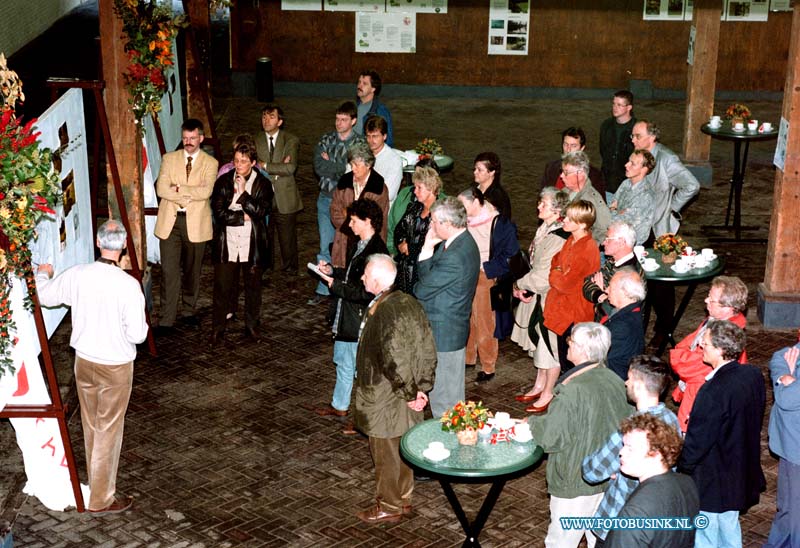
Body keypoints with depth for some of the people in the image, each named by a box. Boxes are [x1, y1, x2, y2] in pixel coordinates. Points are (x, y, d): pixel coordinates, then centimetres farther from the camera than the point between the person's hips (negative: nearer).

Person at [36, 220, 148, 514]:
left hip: (84, 361, 5)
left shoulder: (77, 275, -11)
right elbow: (137, 335, -22)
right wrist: (142, 323, 2)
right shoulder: (129, 285, -24)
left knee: (91, 426, 22)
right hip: (116, 367, -4)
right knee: (108, 431, 8)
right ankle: (100, 499, 19)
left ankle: (97, 481, 41)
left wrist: (42, 273, 29)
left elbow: (44, 295, 7)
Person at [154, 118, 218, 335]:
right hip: (169, 222, 0)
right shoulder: (169, 158, 8)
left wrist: (179, 189, -13)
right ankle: (166, 321, -4)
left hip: (195, 224, 0)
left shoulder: (210, 163, 3)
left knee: (192, 270, 13)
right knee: (169, 271, -6)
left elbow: (206, 191, -14)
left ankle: (190, 311, 32)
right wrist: (190, 195, -14)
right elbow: (161, 189, -7)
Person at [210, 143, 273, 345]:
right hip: (227, 244, 0)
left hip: (252, 245, 0)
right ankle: (217, 329, 11)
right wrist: (243, 216, -12)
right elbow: (219, 212, -6)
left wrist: (243, 193, -17)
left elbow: (262, 211, -13)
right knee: (222, 288, 1)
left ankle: (252, 327, 25)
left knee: (253, 287, 11)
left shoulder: (262, 184, 0)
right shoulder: (223, 182, 2)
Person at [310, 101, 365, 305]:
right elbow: (319, 168, -7)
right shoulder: (326, 140, 6)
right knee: (325, 246, 8)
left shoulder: (360, 143, -4)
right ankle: (323, 289, 15)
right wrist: (343, 167, -13)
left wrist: (330, 165, -10)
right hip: (325, 199, 4)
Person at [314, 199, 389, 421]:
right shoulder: (360, 245, 6)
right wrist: (332, 271, 4)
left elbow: (366, 292, -28)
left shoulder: (375, 251, -25)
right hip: (347, 317, 10)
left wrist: (335, 285, -21)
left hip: (361, 321, -10)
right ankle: (339, 405, 43)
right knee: (343, 361, 24)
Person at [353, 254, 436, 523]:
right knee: (403, 448, 20)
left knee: (386, 453, 8)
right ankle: (404, 499, 35)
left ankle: (388, 507, 24)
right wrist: (421, 388, 8)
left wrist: (410, 393, -15)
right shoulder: (408, 302, -1)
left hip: (385, 400, -8)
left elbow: (394, 362, -27)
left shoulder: (382, 314, -27)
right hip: (406, 398, 8)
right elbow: (428, 349, 4)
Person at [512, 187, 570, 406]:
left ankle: (548, 393, 18)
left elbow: (544, 275, -24)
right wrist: (524, 289, -1)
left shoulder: (559, 238, -25)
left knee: (550, 343, 4)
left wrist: (519, 285, -10)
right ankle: (539, 386, 35)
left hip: (551, 298, -9)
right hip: (537, 294, 9)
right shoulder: (543, 229, 4)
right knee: (538, 339, 20)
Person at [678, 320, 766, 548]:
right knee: (729, 527, 27)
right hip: (742, 474, 8)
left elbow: (697, 441, -23)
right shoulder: (753, 375, -7)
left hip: (711, 482, -8)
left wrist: (681, 471, -7)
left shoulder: (714, 390, -31)